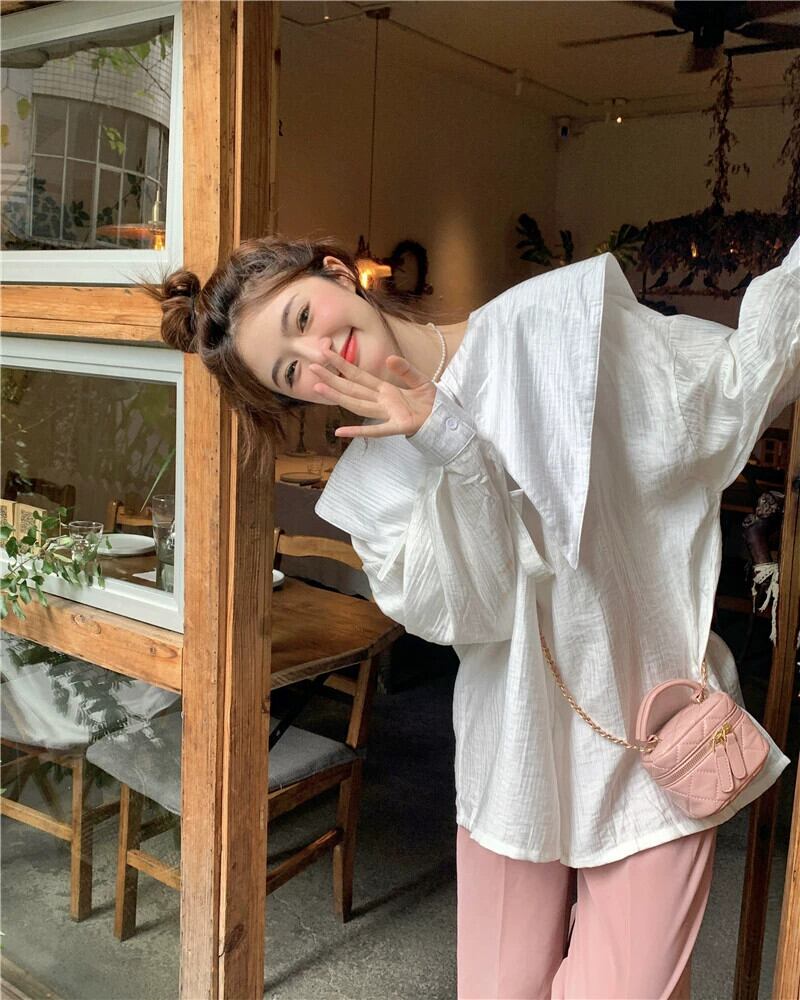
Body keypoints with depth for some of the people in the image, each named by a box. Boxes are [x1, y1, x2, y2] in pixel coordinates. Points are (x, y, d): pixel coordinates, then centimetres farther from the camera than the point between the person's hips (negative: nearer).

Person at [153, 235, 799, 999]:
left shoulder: (551, 322, -7)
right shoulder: (373, 483, 0)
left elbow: (736, 385, -3)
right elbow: (463, 611, -14)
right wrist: (446, 447, -24)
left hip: (650, 743, -2)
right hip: (515, 756, 3)